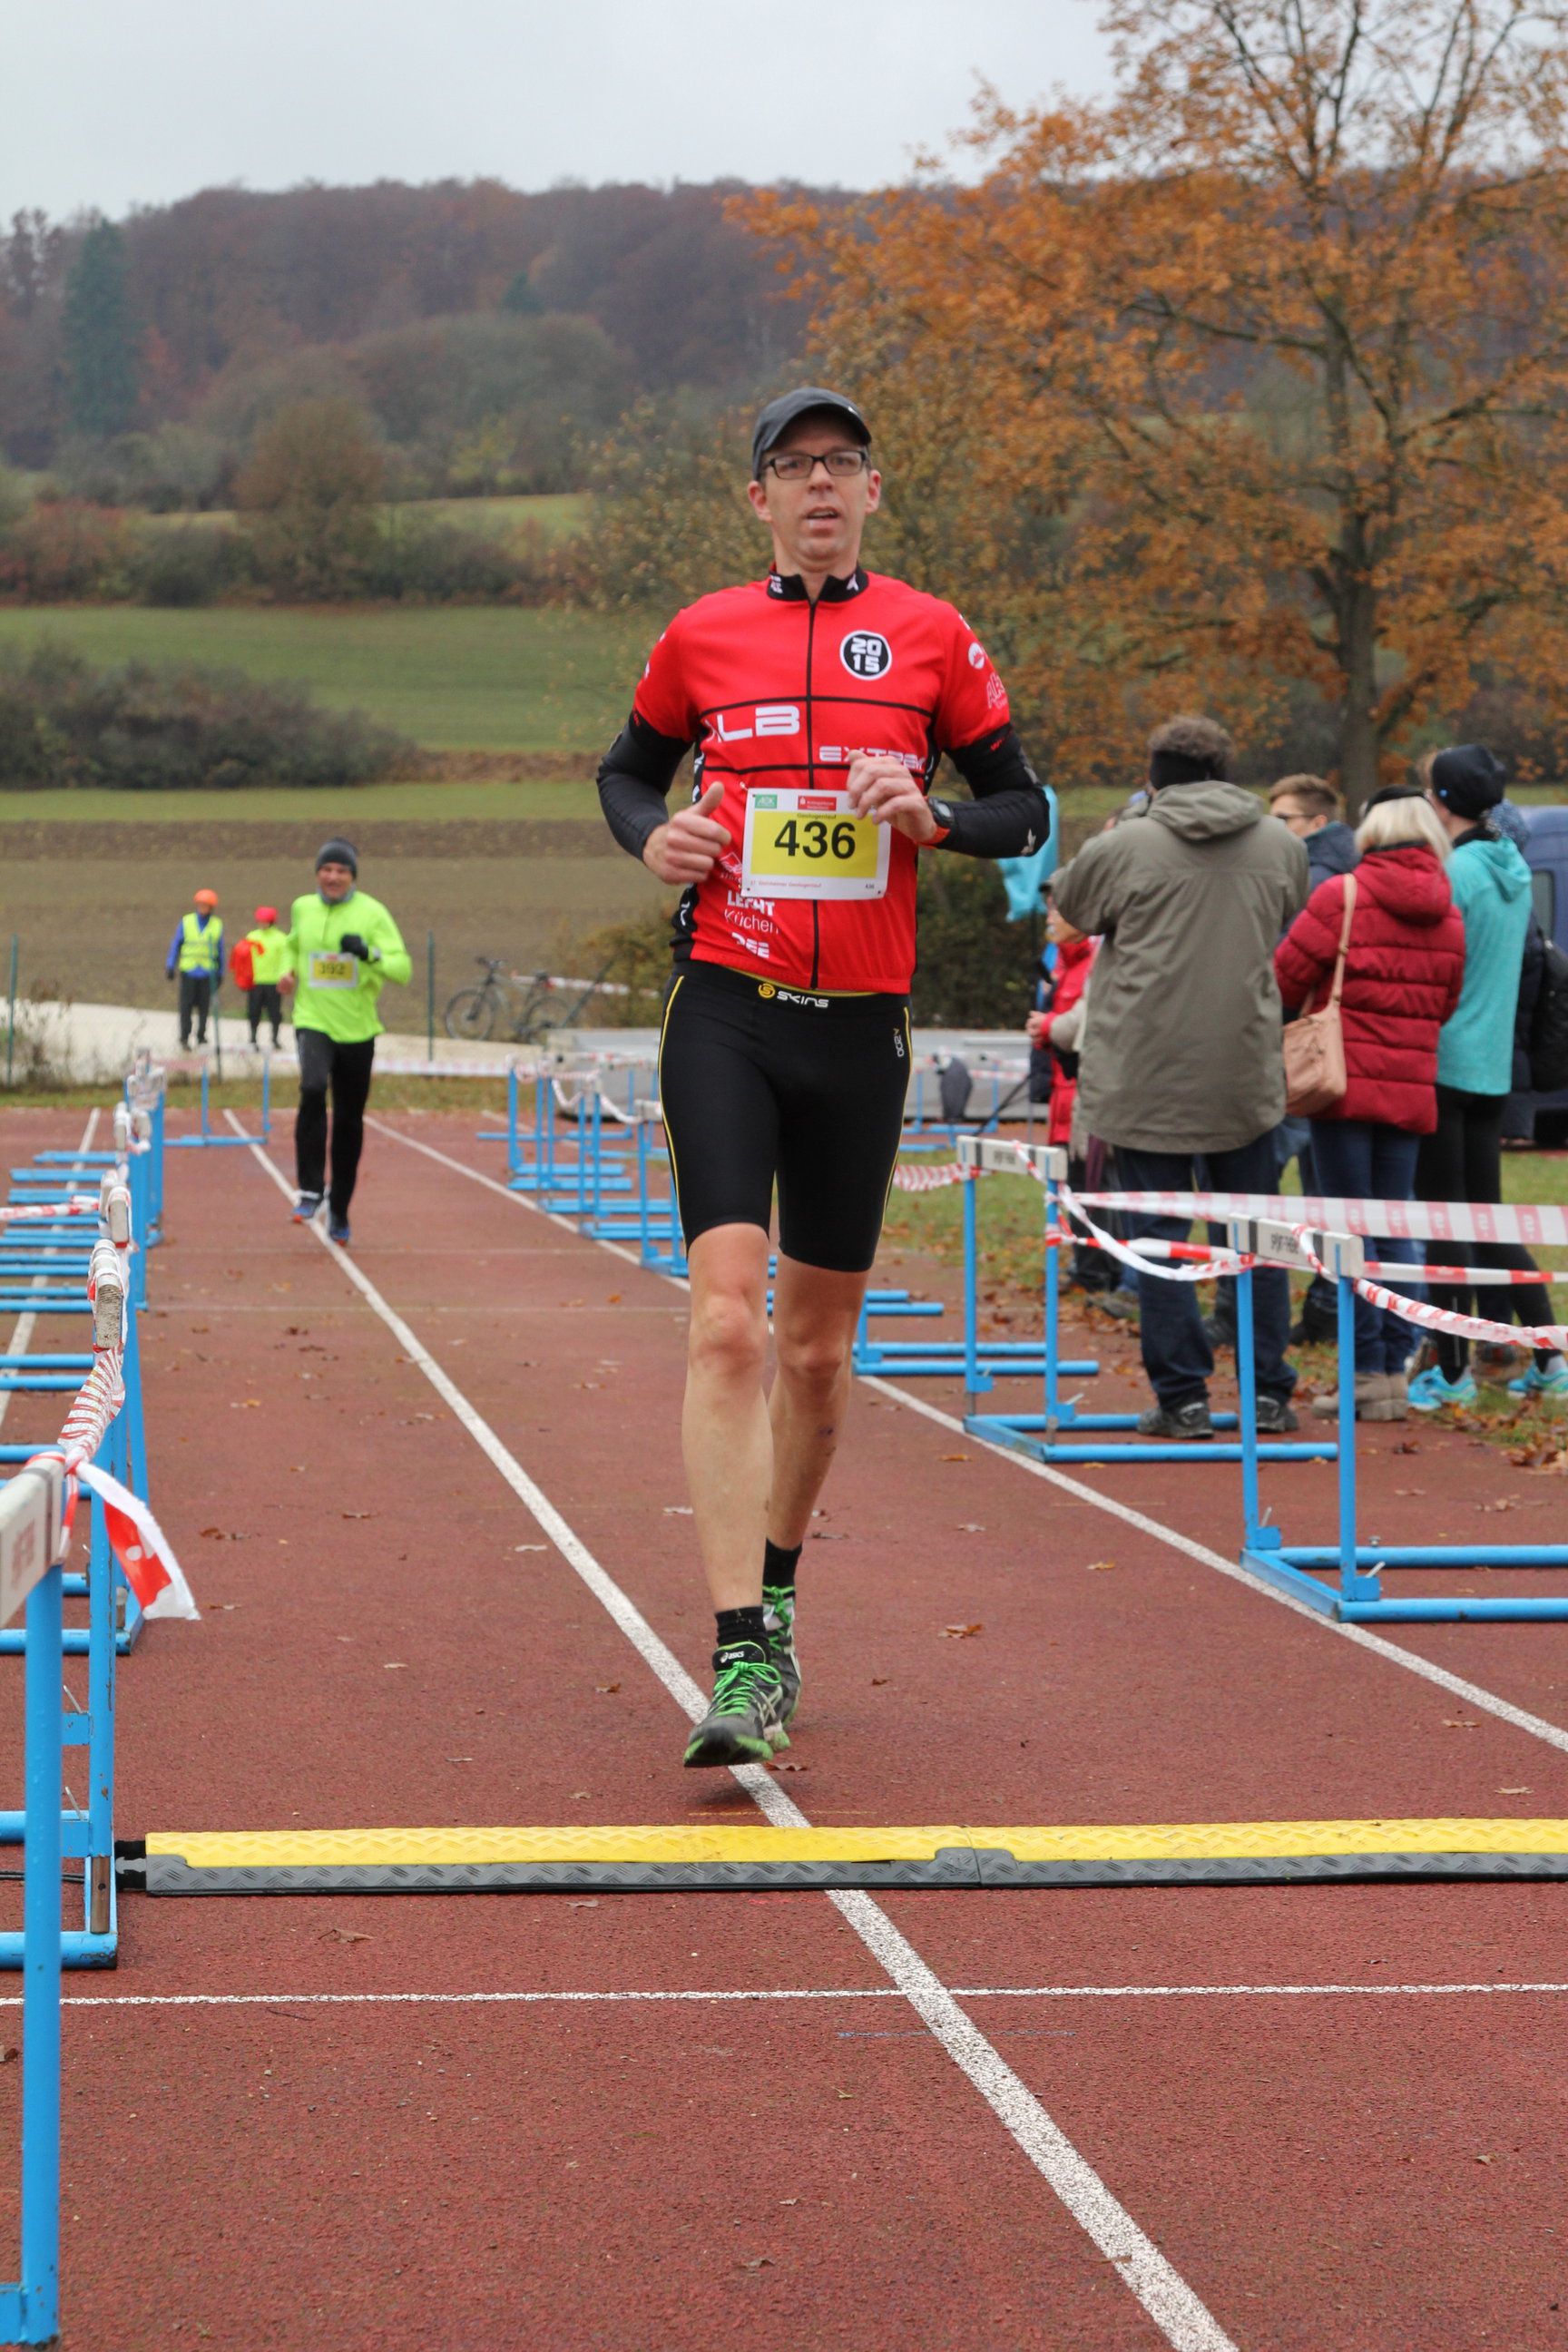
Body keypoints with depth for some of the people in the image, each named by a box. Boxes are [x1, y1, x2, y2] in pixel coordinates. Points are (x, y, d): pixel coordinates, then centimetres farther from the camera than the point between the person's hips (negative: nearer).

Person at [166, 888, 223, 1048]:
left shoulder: (217, 925, 7)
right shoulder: (185, 922, 5)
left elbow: (220, 951, 13)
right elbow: (175, 944, 9)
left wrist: (220, 973, 12)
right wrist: (171, 966, 3)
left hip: (207, 973, 1)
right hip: (188, 971, -1)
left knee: (204, 1006, 1)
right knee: (186, 1006, -3)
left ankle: (201, 1037, 12)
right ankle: (184, 1038, 0)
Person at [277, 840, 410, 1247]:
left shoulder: (372, 913, -4)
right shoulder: (303, 908, 6)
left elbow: (402, 969, -10)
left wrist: (368, 953, -27)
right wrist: (287, 970, 8)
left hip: (357, 1030, 0)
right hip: (313, 1022, 0)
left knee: (349, 1123, 8)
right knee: (312, 1091, -28)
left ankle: (339, 1212, 24)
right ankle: (310, 1190, -20)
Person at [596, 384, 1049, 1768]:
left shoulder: (931, 638, 5)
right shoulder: (702, 636, 6)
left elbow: (1025, 808, 9)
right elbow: (629, 768, 21)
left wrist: (933, 815, -11)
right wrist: (651, 835, -1)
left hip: (863, 1026, 1)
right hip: (724, 1016, -1)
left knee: (818, 1346, 11)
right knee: (727, 1322, -16)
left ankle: (775, 1589, 34)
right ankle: (744, 1660, -19)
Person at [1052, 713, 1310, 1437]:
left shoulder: (1123, 848, -8)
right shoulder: (1281, 845, 3)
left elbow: (1068, 900, 11)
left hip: (1146, 1076, -3)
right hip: (1245, 1076, 3)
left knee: (1160, 1233, 3)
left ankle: (1183, 1397, 3)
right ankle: (1269, 1393, 14)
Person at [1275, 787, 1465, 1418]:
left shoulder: (1343, 895, -9)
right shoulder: (1448, 915, 8)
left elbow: (1286, 977, -5)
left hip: (1347, 1082, -5)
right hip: (1412, 1088, 5)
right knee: (1395, 1229, 10)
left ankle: (1367, 1373, -3)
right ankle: (1395, 1371, 7)